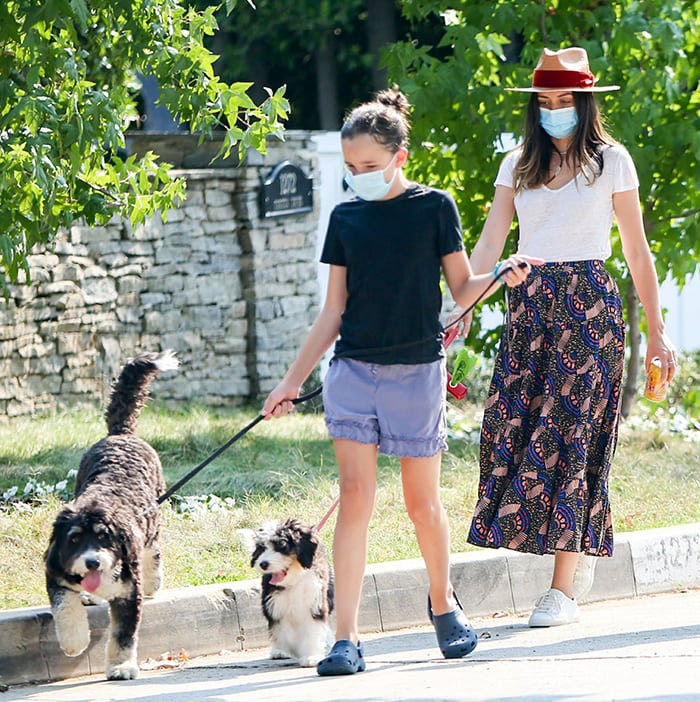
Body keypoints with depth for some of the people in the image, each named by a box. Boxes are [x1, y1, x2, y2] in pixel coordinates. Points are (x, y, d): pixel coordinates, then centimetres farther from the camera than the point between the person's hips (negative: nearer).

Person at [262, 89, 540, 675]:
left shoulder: (434, 207, -1)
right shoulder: (345, 218, 7)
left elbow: (463, 290, 3)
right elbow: (334, 311, 11)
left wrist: (504, 275, -17)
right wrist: (292, 381, 9)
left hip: (417, 369, -2)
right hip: (353, 369, 2)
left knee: (423, 501, 6)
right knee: (355, 495, -8)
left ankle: (443, 602, 33)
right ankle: (346, 639, -10)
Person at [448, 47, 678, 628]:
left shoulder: (610, 161, 2)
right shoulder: (519, 165, 11)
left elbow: (638, 252, 5)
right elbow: (489, 243, 2)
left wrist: (657, 333, 3)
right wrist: (462, 307, -14)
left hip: (588, 305, -4)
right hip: (529, 306, 4)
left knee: (570, 431, -8)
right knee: (511, 423, -5)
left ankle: (564, 588, -5)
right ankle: (582, 547, 16)